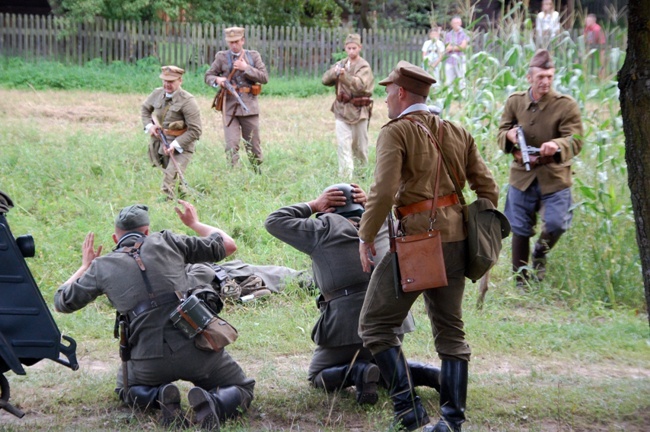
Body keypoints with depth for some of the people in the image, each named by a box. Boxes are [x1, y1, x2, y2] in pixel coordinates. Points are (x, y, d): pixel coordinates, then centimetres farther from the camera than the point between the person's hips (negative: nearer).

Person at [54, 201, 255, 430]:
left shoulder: (102, 266, 9)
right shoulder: (165, 242, 9)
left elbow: (61, 302, 23)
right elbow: (228, 245, 16)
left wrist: (85, 266, 37)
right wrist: (195, 224, 33)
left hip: (150, 361, 1)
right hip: (196, 348, -1)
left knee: (127, 389, 34)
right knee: (241, 391, 21)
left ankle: (159, 396, -1)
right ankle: (213, 404, -14)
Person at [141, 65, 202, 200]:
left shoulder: (187, 101, -17)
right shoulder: (158, 94, 2)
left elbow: (195, 131, -17)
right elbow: (145, 108, 24)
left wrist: (175, 144, -22)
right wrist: (148, 125, 5)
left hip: (180, 147, -7)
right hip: (160, 144, 7)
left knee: (170, 181, -20)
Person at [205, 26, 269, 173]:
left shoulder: (254, 56, 7)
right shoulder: (222, 57, 5)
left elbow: (264, 78, 0)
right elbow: (208, 76, 9)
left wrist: (246, 68, -11)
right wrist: (217, 80, -14)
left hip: (249, 106, 1)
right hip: (229, 107, -1)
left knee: (253, 145, 9)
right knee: (231, 145, -12)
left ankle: (258, 173, 25)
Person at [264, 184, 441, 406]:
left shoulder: (324, 229, -1)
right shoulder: (382, 224, 11)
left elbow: (274, 221, 7)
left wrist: (314, 205, 11)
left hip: (350, 324, -5)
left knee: (318, 377, 14)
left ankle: (358, 372, -16)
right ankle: (430, 374, 4)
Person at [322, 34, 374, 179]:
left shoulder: (364, 66, -6)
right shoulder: (341, 64, 9)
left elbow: (360, 85, -24)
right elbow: (325, 80, 1)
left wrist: (345, 76, -40)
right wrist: (334, 72, -20)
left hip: (359, 110, -3)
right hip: (342, 109, 3)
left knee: (360, 145, 8)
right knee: (343, 144, -8)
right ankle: (345, 176, -10)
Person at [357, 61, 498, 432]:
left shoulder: (396, 131, -6)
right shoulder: (458, 133, 14)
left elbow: (384, 192, -18)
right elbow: (488, 189, 11)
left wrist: (366, 236, -7)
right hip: (456, 240, 7)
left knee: (375, 325, 3)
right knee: (451, 330, 14)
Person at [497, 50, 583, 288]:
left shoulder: (566, 105, -9)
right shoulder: (515, 102, 0)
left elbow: (575, 140, -14)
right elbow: (501, 132, 9)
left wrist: (557, 145, -37)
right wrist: (508, 135, -17)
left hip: (554, 177, -2)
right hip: (522, 176, 2)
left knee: (556, 224, -12)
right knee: (520, 230, 8)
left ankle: (540, 255, 23)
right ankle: (520, 281, 24)